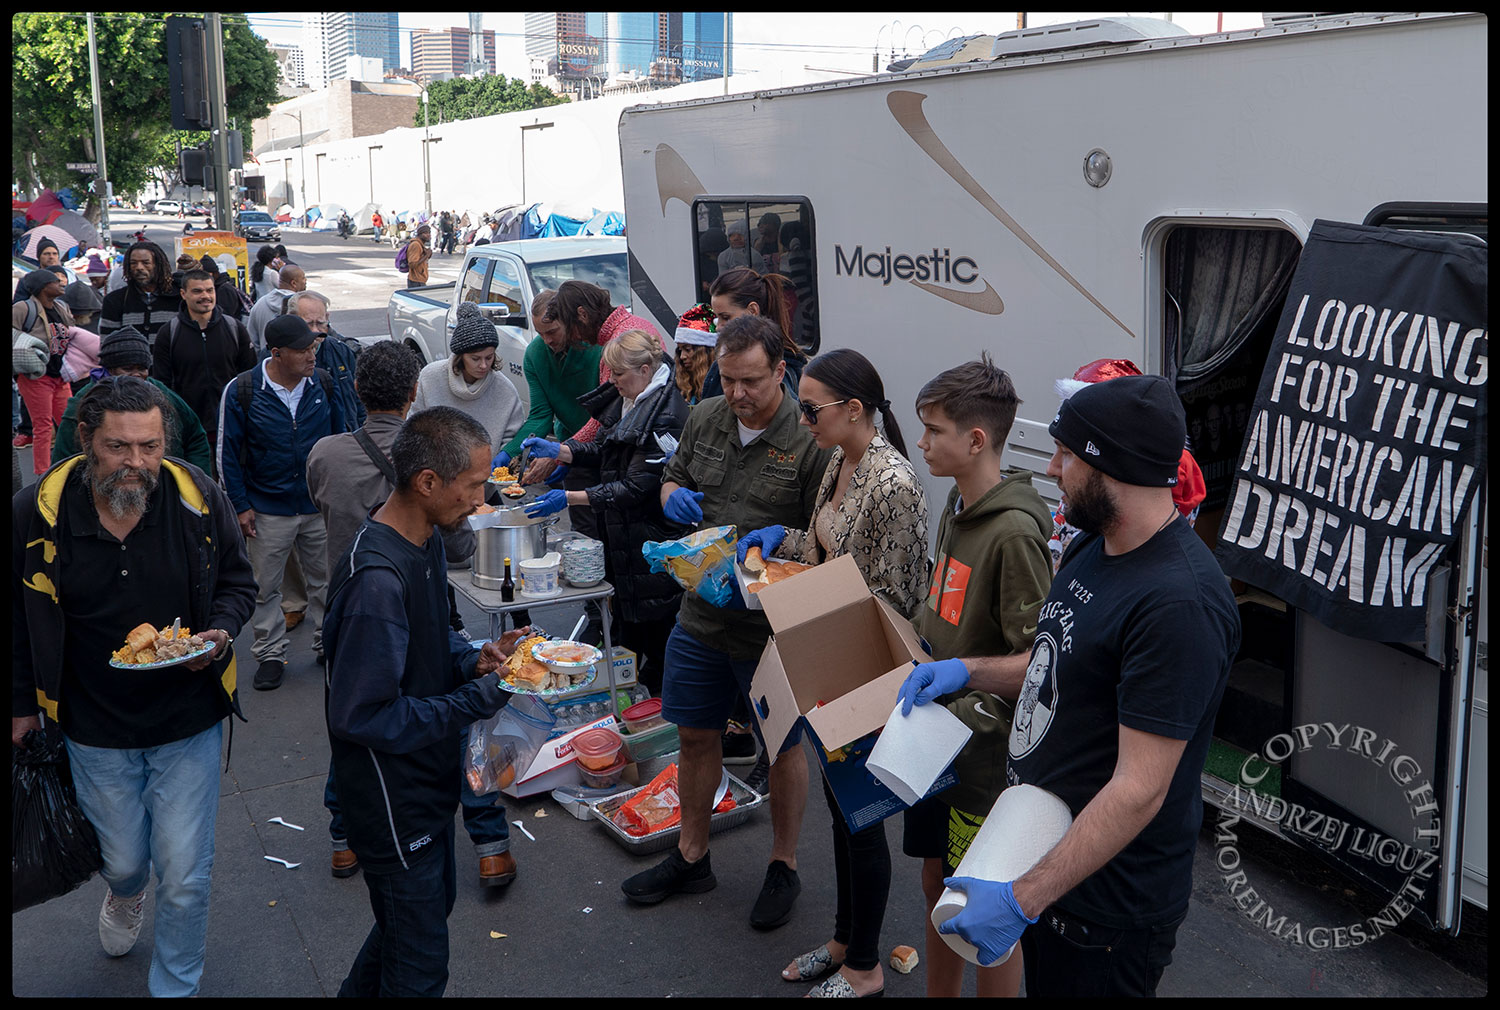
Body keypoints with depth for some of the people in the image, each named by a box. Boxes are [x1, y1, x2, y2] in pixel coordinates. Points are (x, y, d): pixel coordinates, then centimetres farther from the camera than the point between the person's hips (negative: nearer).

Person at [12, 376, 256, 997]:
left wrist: (219, 632, -18)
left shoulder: (200, 498, -13)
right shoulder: (36, 512, -12)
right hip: (95, 730, 1)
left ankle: (176, 986, 33)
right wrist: (22, 704, 7)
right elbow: (20, 619, 3)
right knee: (122, 861, 20)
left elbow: (238, 584, 2)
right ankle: (125, 896, 60)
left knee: (185, 877, 6)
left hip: (188, 720, -1)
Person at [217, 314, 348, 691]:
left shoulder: (323, 384, -3)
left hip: (321, 505, 2)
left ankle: (327, 644, 29)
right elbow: (227, 452, -4)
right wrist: (241, 505, -6)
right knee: (266, 588, 8)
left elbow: (340, 436, 10)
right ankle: (271, 654, 23)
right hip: (268, 510, -2)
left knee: (326, 579, 13)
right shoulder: (241, 391, -10)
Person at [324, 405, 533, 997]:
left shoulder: (427, 537, -1)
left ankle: (359, 992, 51)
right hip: (392, 798, -9)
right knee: (421, 961, 8)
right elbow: (361, 716, -29)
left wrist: (475, 659, -7)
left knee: (434, 901, 29)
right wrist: (477, 700, -25)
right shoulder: (376, 579, -32)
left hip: (426, 779, 10)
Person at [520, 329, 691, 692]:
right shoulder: (627, 398, 7)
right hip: (622, 535, 9)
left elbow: (637, 487, -24)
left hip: (652, 538, -9)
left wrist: (570, 498, -26)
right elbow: (604, 453, 17)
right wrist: (556, 450, 2)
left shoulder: (665, 415, -22)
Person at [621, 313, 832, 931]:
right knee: (695, 736, 18)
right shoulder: (704, 419, 2)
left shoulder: (810, 439, -16)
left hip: (773, 625, -5)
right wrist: (675, 497, -6)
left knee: (784, 748, 12)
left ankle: (783, 867, 33)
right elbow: (672, 480, 16)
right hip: (701, 614, 5)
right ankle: (691, 858, 38)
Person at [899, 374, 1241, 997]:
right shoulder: (1094, 548, 4)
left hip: (1107, 907, -9)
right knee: (1042, 983, 25)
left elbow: (1139, 791, -29)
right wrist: (969, 671, 4)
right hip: (1044, 853, 9)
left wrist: (1022, 899, -28)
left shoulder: (1180, 602, -28)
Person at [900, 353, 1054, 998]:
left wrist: (963, 714, -24)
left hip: (988, 752, -9)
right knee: (937, 886, 22)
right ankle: (939, 994, 41)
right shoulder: (957, 508, 7)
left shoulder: (1015, 531, -22)